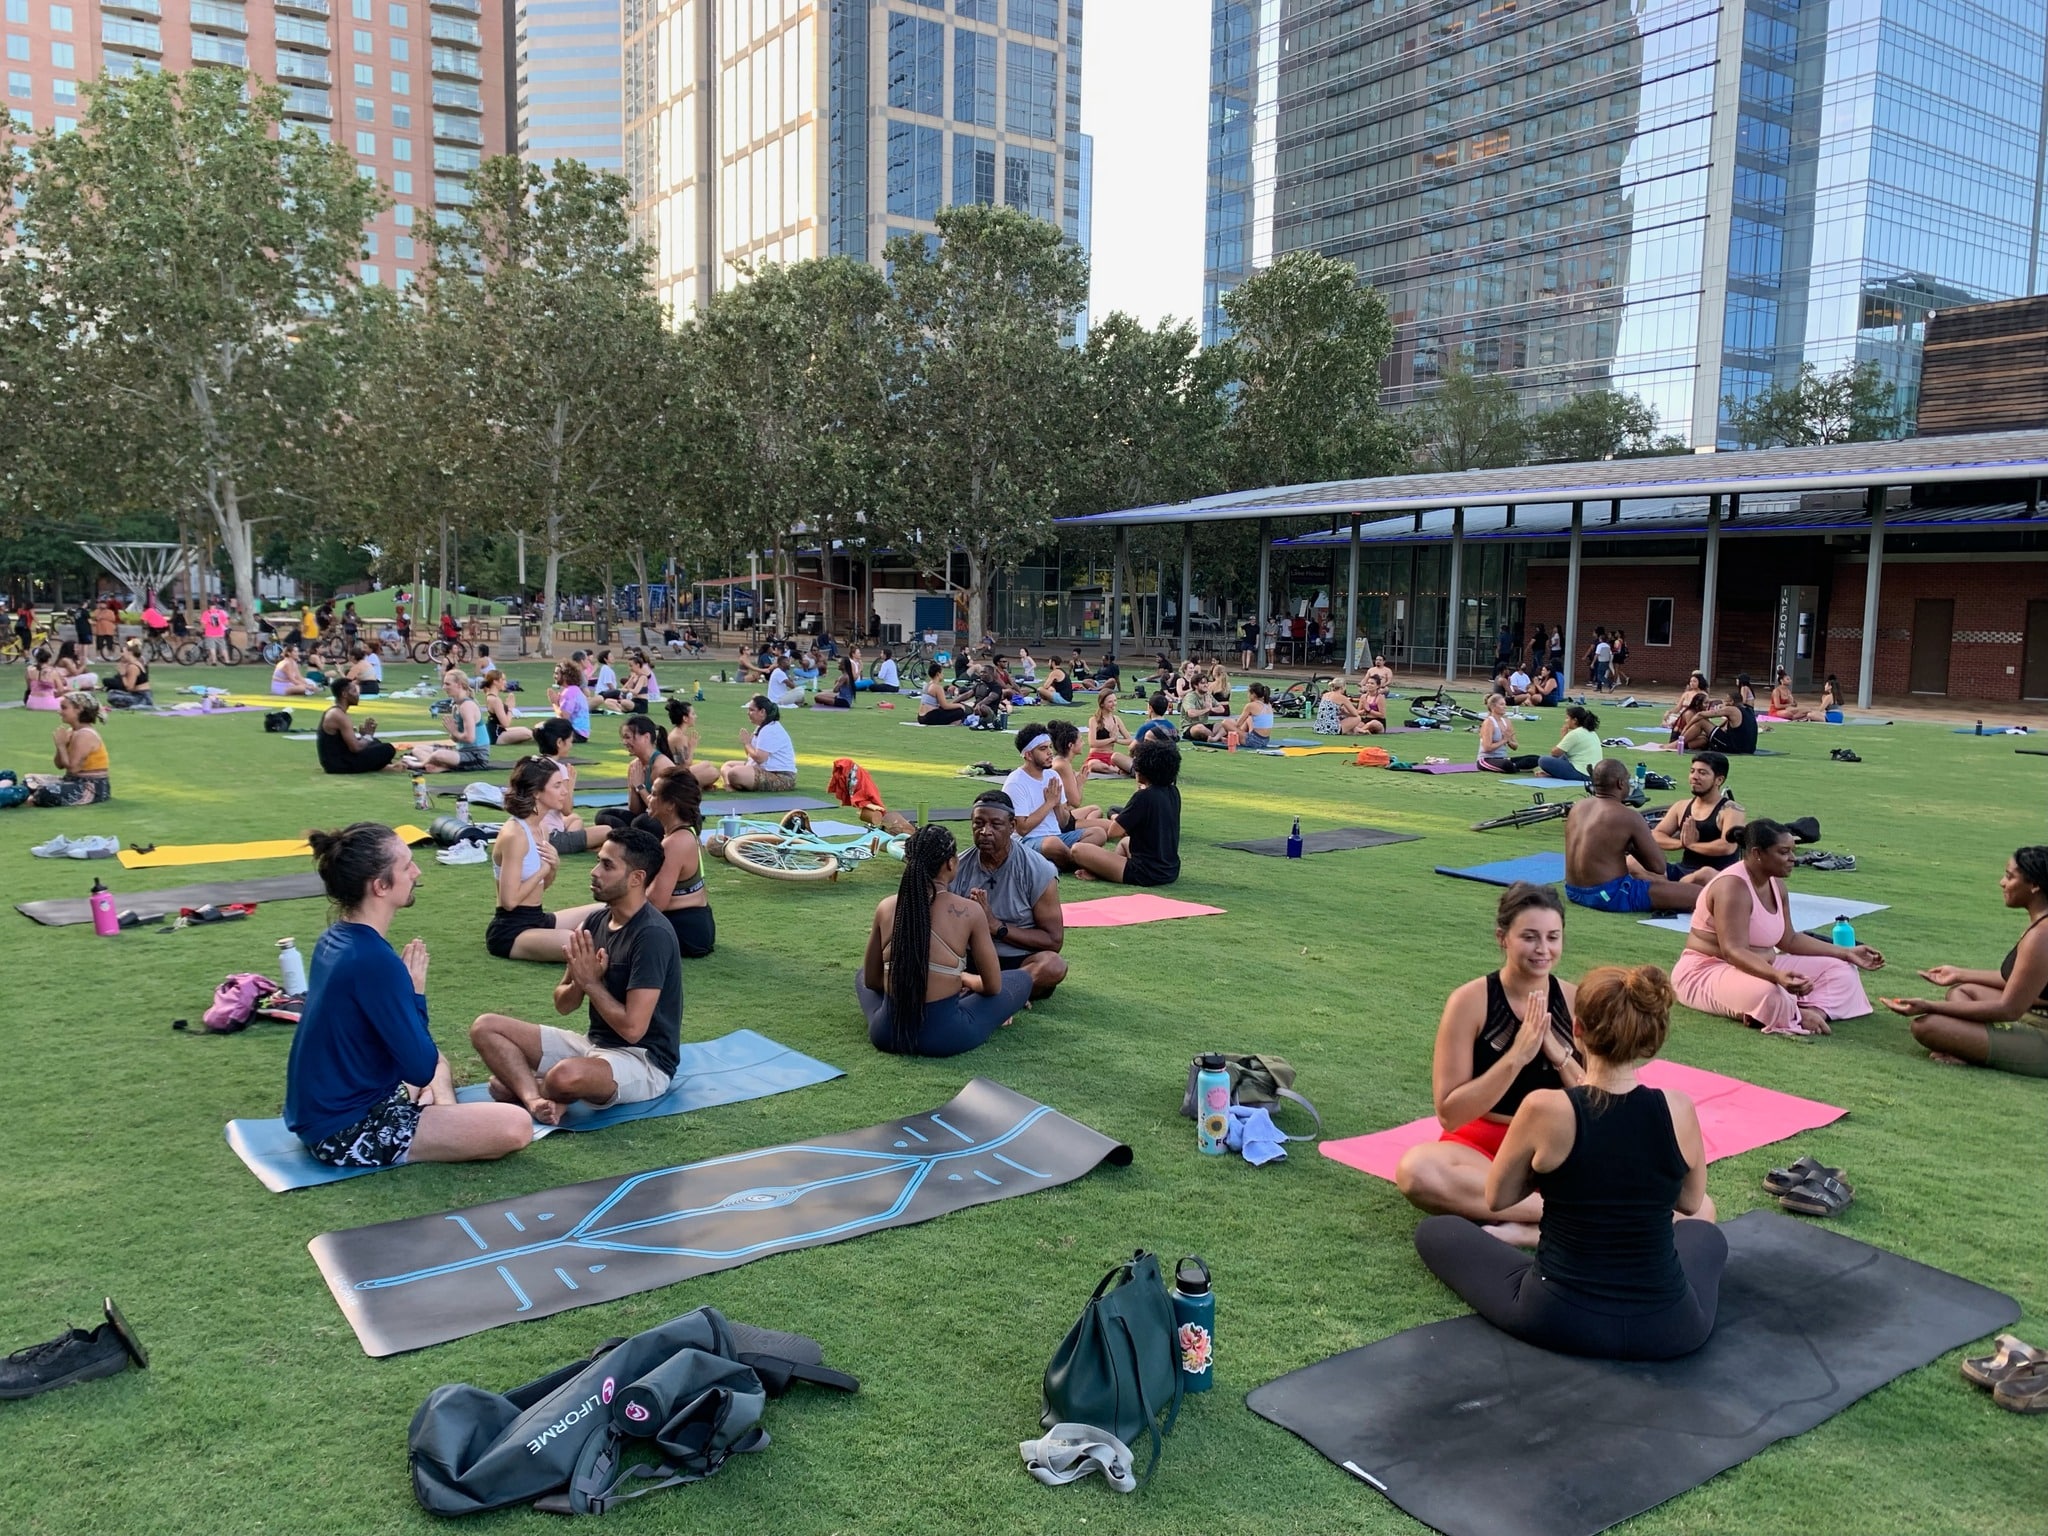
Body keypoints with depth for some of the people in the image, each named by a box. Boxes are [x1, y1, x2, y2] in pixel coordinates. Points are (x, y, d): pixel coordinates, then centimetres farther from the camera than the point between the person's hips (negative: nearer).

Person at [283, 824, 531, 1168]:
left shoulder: (335, 940, 5)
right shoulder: (375, 960, -24)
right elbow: (420, 1069, -19)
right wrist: (416, 993, -8)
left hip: (322, 1112, 10)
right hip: (347, 1132, -10)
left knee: (437, 1063, 35)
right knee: (515, 1127, -18)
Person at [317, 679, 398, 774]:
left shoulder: (334, 712, 13)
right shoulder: (338, 716, -18)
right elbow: (356, 748, -22)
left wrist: (363, 734, 6)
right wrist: (368, 736, -3)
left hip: (334, 761, 10)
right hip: (338, 764, -10)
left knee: (374, 742, 26)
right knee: (388, 749, -16)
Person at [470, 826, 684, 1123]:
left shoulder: (652, 935, -21)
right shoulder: (596, 920, 4)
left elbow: (632, 1028, -25)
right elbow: (562, 1005, 8)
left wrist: (591, 982, -15)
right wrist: (579, 982, -14)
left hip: (645, 1061, -9)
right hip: (594, 1043, 9)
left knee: (566, 1075, -39)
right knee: (485, 1027, 1)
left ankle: (522, 1086, -5)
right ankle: (535, 1098, -20)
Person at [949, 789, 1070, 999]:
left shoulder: (1039, 871, -8)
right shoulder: (959, 868, -1)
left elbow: (1054, 940, -9)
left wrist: (997, 926, -17)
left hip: (1019, 962, -2)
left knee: (1053, 965, -35)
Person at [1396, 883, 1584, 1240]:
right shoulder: (1470, 1002, -10)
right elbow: (1449, 1114, -13)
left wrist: (1559, 1054, -18)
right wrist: (1516, 1057, -23)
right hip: (1481, 1147, -2)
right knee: (1415, 1169, -35)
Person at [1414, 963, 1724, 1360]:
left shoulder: (1544, 1108, -16)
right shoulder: (1678, 1110, -9)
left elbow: (1496, 1198, 0)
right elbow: (1690, 1203, 10)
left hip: (1557, 1320, -3)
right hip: (1666, 1329, 3)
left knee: (1435, 1231, 22)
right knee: (1704, 1233, 38)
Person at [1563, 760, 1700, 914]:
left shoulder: (1577, 808, 7)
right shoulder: (1628, 817, -14)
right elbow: (1658, 865, -9)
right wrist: (1631, 846, 6)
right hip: (1610, 896, -9)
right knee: (1698, 895, -11)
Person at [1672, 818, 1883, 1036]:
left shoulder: (1775, 883, 6)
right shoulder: (1733, 886, -24)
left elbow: (1789, 939, 15)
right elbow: (1733, 951, -31)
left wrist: (1847, 953, 12)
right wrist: (1777, 976, -47)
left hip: (1760, 967, 10)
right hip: (1709, 971, -10)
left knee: (1840, 970, 2)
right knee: (1765, 992, -42)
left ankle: (1815, 1011, -22)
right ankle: (1801, 1016, -13)